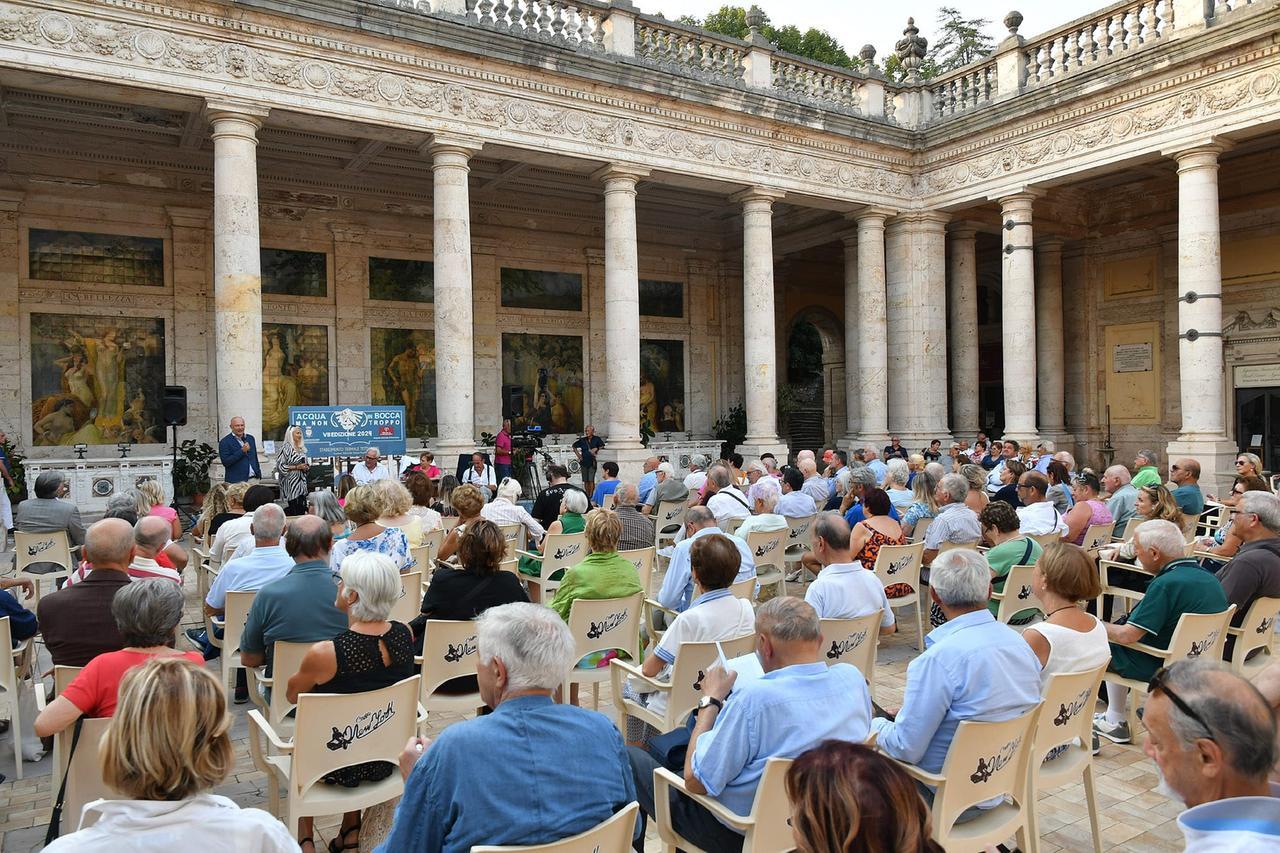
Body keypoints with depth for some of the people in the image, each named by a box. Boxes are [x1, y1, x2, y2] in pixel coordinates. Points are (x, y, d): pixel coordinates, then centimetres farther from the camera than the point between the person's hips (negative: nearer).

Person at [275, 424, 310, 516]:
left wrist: (306, 467, 3)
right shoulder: (285, 447, -8)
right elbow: (280, 466, -14)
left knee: (301, 509, 3)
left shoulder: (301, 448, 14)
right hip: (290, 483, -7)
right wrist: (296, 467, -16)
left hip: (301, 482, 7)